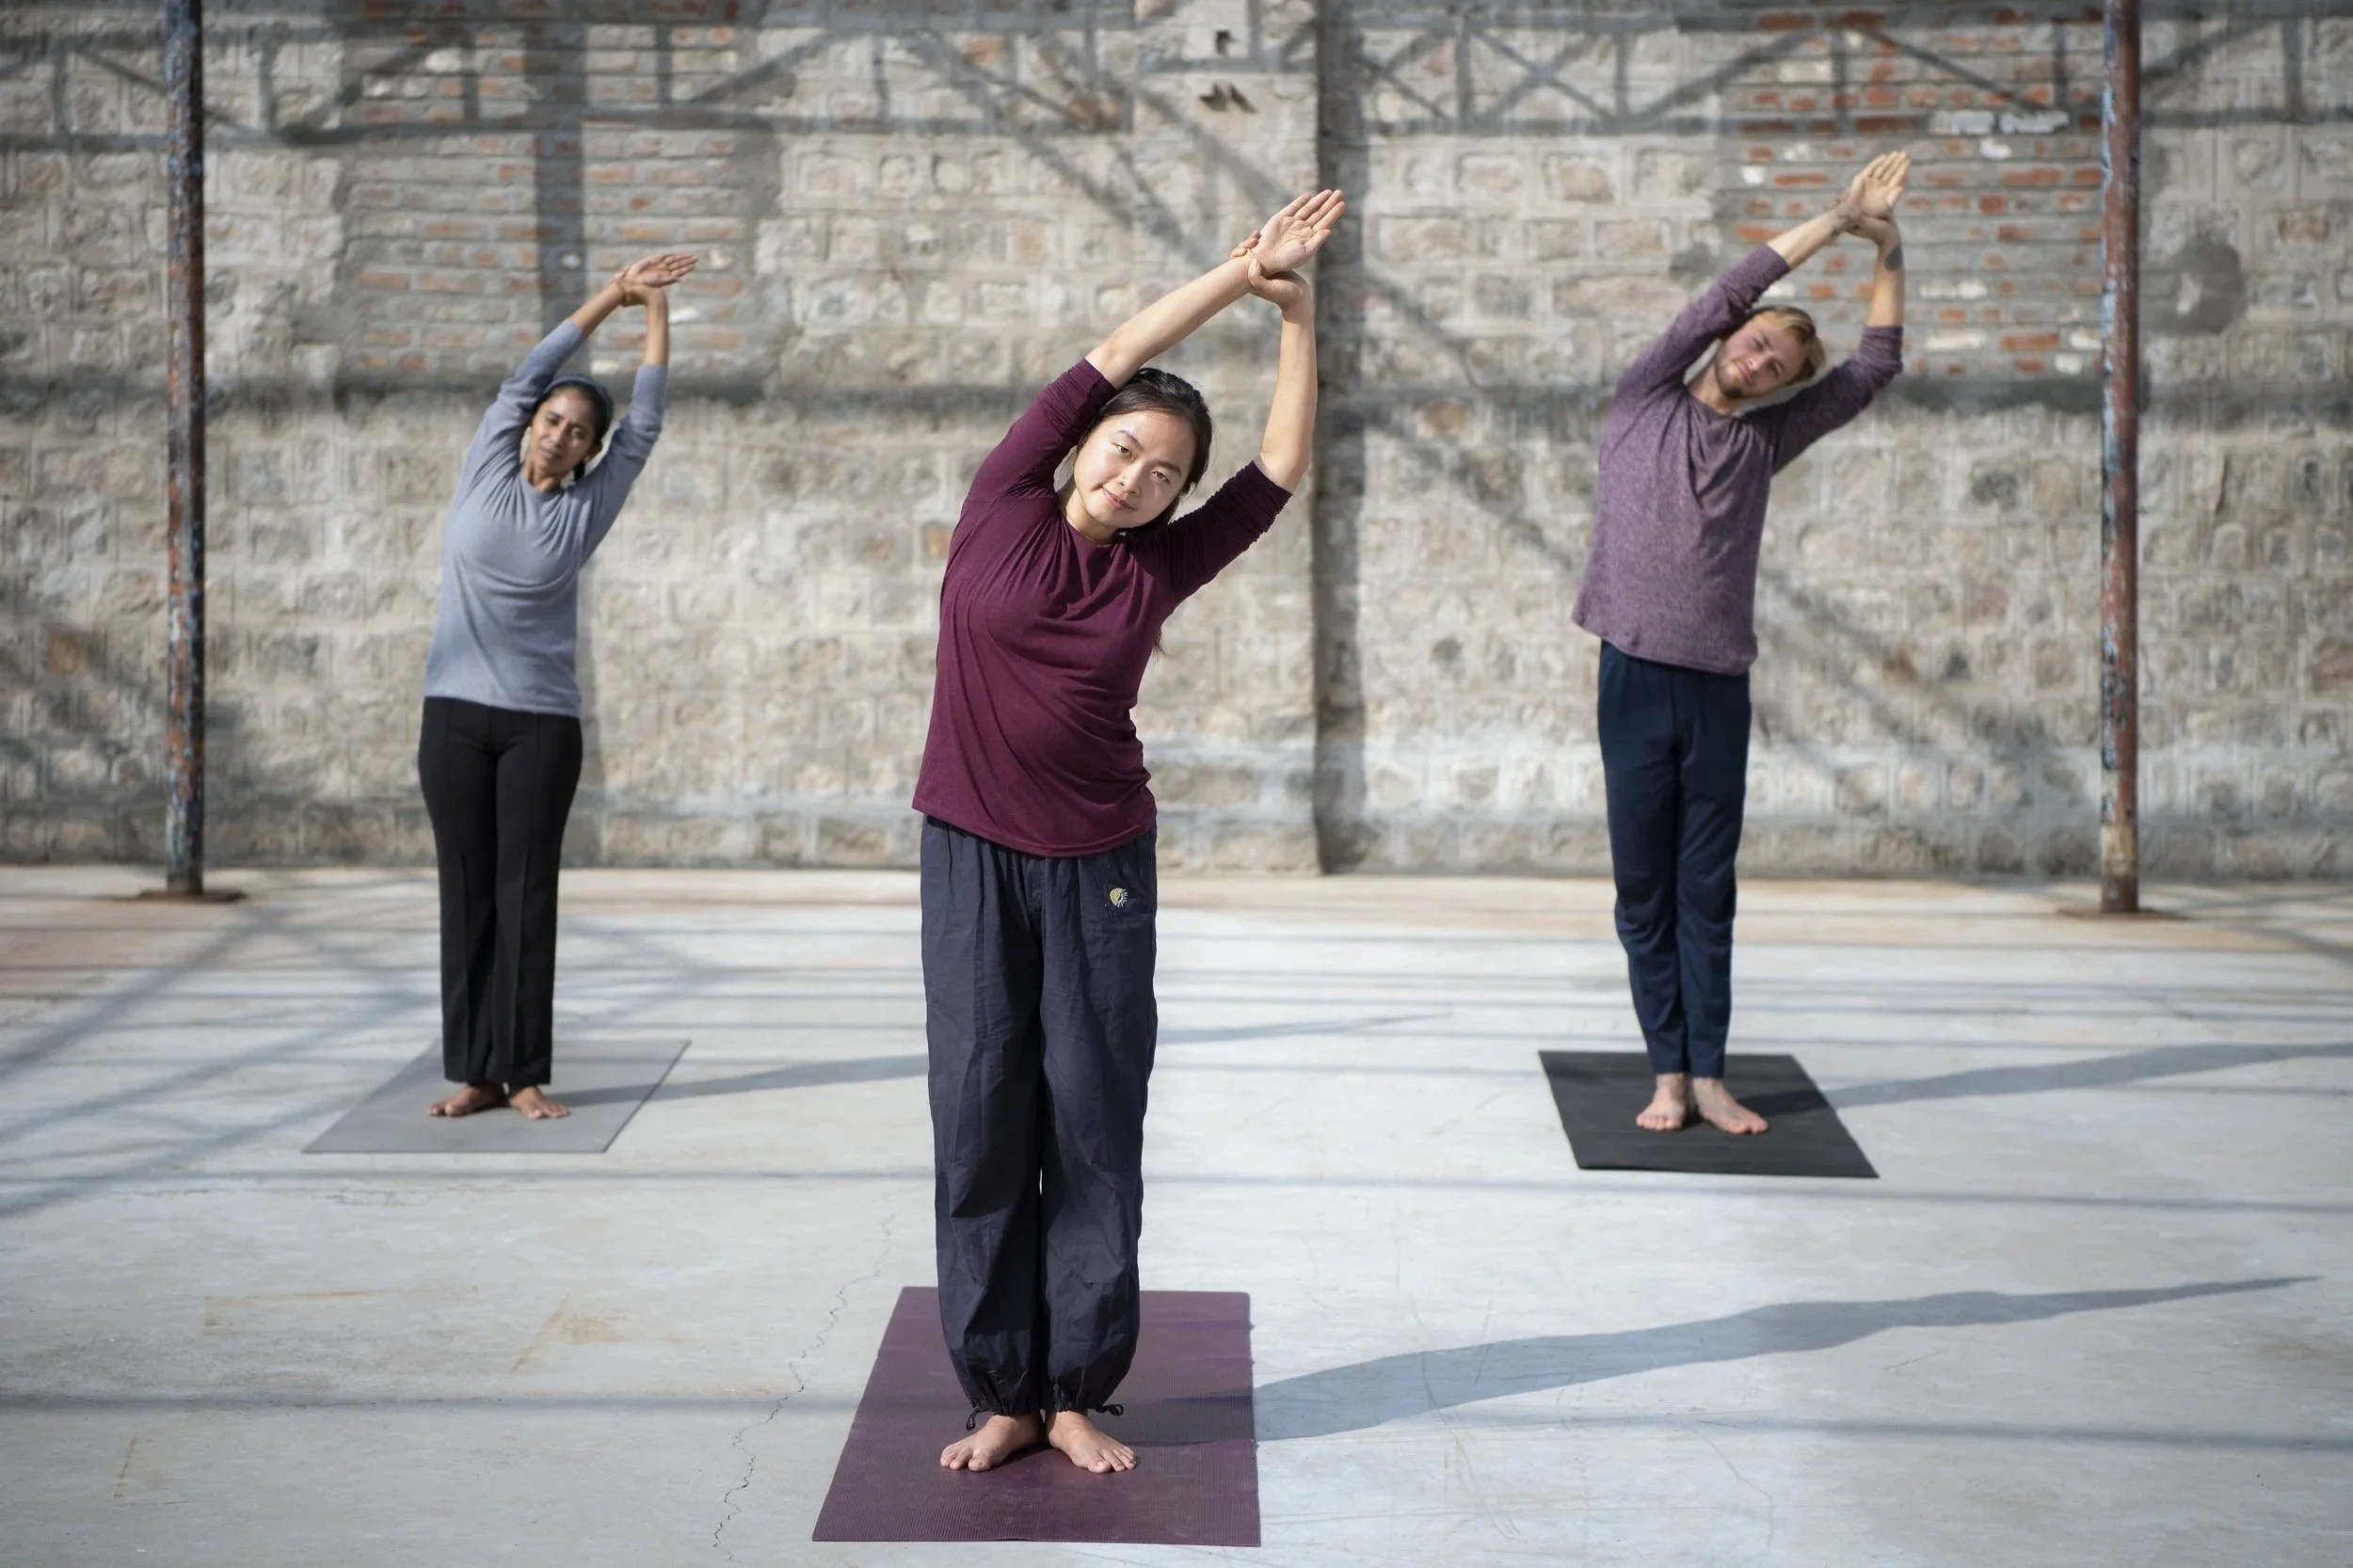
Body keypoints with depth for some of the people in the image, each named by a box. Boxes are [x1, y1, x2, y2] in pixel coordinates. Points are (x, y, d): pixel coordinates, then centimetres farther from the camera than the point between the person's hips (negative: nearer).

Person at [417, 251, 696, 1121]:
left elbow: (646, 419, 6)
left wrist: (656, 308, 7)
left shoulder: (589, 507, 4)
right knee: (466, 893, 3)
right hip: (456, 714, 1)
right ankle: (471, 1072, 6)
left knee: (527, 895, -1)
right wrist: (614, 291, 2)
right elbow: (527, 375, 2)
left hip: (542, 722, -1)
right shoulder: (485, 477, 4)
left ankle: (525, 1074, 2)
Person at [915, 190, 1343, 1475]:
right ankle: (998, 1395, 10)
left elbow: (1282, 472, -3)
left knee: (1095, 1122, 2)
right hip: (972, 854, -1)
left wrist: (1297, 318, -5)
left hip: (1100, 867, 1)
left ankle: (1078, 1393, 11)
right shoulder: (1003, 510, -1)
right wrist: (1236, 275, -4)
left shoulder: (1157, 572, 2)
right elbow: (1112, 359, -4)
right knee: (980, 1120, 1)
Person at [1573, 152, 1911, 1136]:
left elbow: (1877, 365, 14)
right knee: (1644, 893, 1)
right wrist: (1836, 219, 1)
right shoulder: (1646, 403, 6)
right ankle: (1667, 1077, 5)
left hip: (1719, 685, 2)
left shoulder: (1764, 442, 13)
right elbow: (1725, 295, 0)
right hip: (1636, 674, -2)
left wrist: (1888, 250, 8)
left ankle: (1709, 1076, 6)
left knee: (1707, 895, 4)